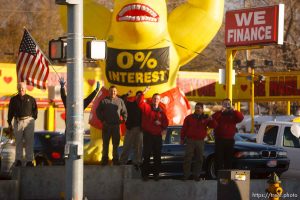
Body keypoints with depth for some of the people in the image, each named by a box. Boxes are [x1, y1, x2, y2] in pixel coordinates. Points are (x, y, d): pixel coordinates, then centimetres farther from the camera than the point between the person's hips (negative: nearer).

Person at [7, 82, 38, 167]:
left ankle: (29, 160, 1)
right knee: (18, 142, 3)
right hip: (18, 122, 1)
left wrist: (33, 118, 5)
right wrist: (9, 123, 7)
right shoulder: (13, 99, 8)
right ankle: (18, 160, 8)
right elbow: (10, 112, 11)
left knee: (29, 142, -1)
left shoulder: (31, 99, 7)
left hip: (28, 121, -1)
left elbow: (35, 110, 14)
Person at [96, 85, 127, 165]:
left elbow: (124, 112, 12)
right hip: (106, 125, -1)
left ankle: (115, 159, 13)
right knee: (105, 143, 3)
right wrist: (102, 120, -3)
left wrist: (124, 119, -2)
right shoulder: (104, 101, 4)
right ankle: (104, 159, 9)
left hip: (116, 125, 1)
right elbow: (98, 111, 6)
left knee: (116, 143, 5)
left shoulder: (120, 101, 7)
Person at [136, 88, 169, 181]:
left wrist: (164, 128, -5)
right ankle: (145, 174, 4)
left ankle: (156, 173, 16)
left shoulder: (161, 111, 9)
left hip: (158, 135, 3)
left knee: (157, 156, 7)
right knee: (147, 155, 0)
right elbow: (140, 102, -16)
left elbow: (165, 121, 15)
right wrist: (143, 93, -23)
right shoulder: (146, 107, 1)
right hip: (148, 135, -3)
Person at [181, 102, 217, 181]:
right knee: (187, 158, -5)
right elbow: (184, 129, 7)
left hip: (200, 141, 2)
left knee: (199, 159, 5)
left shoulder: (206, 118, 7)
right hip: (190, 140, -2)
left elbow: (214, 126, -2)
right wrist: (182, 138, 5)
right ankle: (186, 175, 0)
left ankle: (196, 175, 13)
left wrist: (212, 120, -22)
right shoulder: (189, 118, 4)